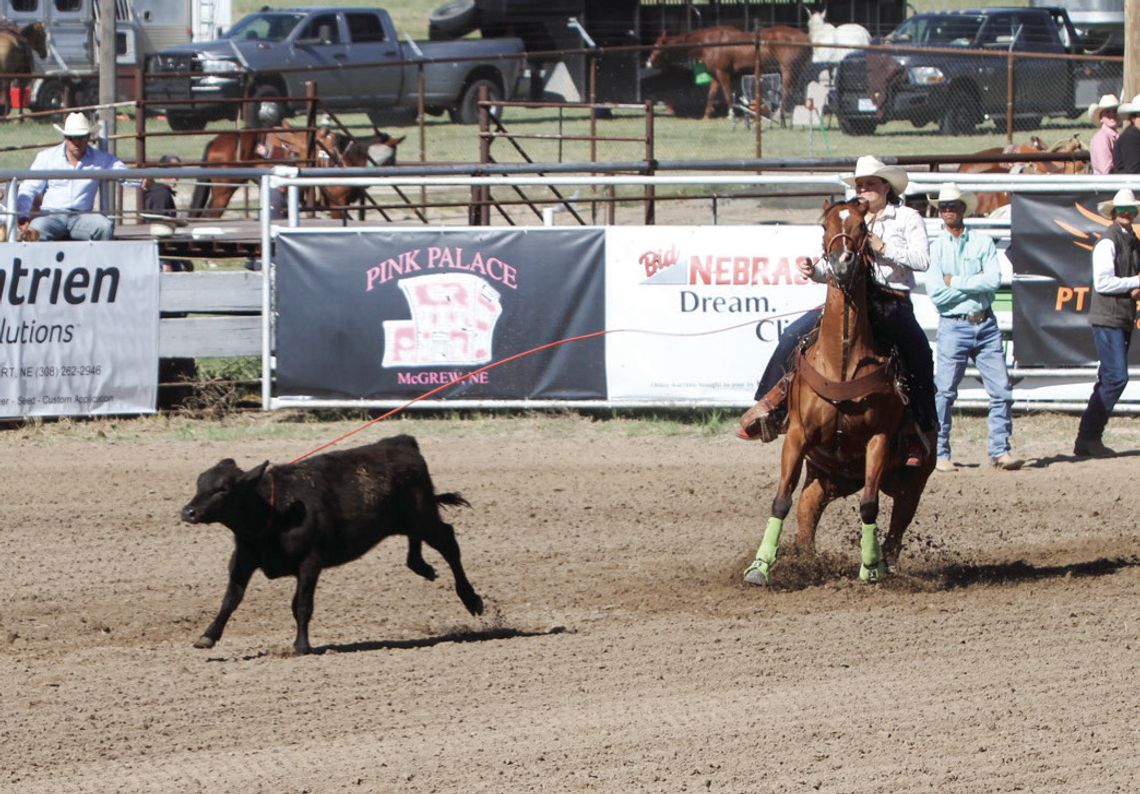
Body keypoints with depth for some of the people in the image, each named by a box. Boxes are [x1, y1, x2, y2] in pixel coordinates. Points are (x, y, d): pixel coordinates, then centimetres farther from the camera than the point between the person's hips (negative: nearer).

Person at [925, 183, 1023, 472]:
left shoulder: (983, 243, 6)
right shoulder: (935, 248, 1)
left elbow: (994, 279, -9)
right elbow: (936, 293, -9)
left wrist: (955, 282, -10)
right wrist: (975, 285, -7)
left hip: (986, 325, 2)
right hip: (953, 326, -2)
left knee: (1001, 390, -1)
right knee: (944, 393, -2)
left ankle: (1000, 450, 5)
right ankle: (940, 453, 6)